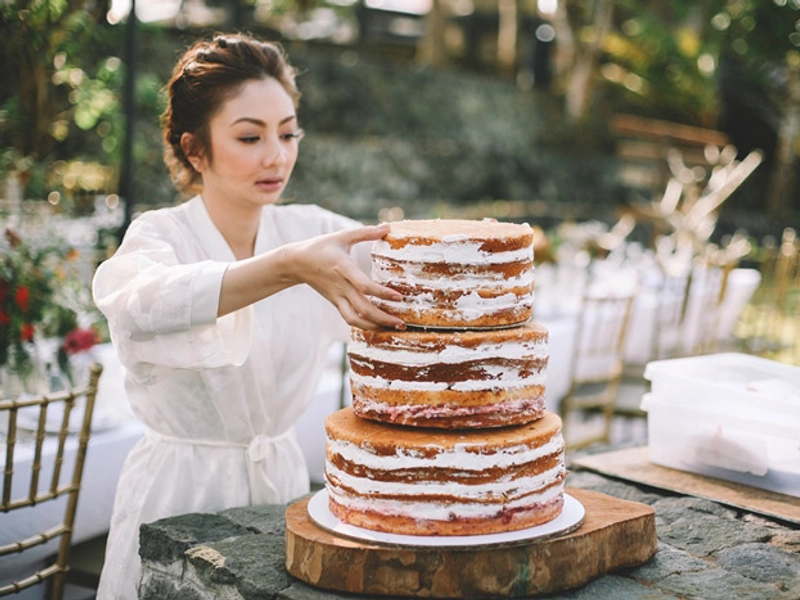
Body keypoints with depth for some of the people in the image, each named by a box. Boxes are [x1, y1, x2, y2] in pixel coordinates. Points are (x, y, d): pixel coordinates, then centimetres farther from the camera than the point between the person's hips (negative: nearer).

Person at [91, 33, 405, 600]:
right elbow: (145, 306, -36)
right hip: (180, 496, -4)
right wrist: (291, 266, -51)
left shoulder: (311, 231, 0)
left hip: (284, 484, 4)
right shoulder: (160, 235, -12)